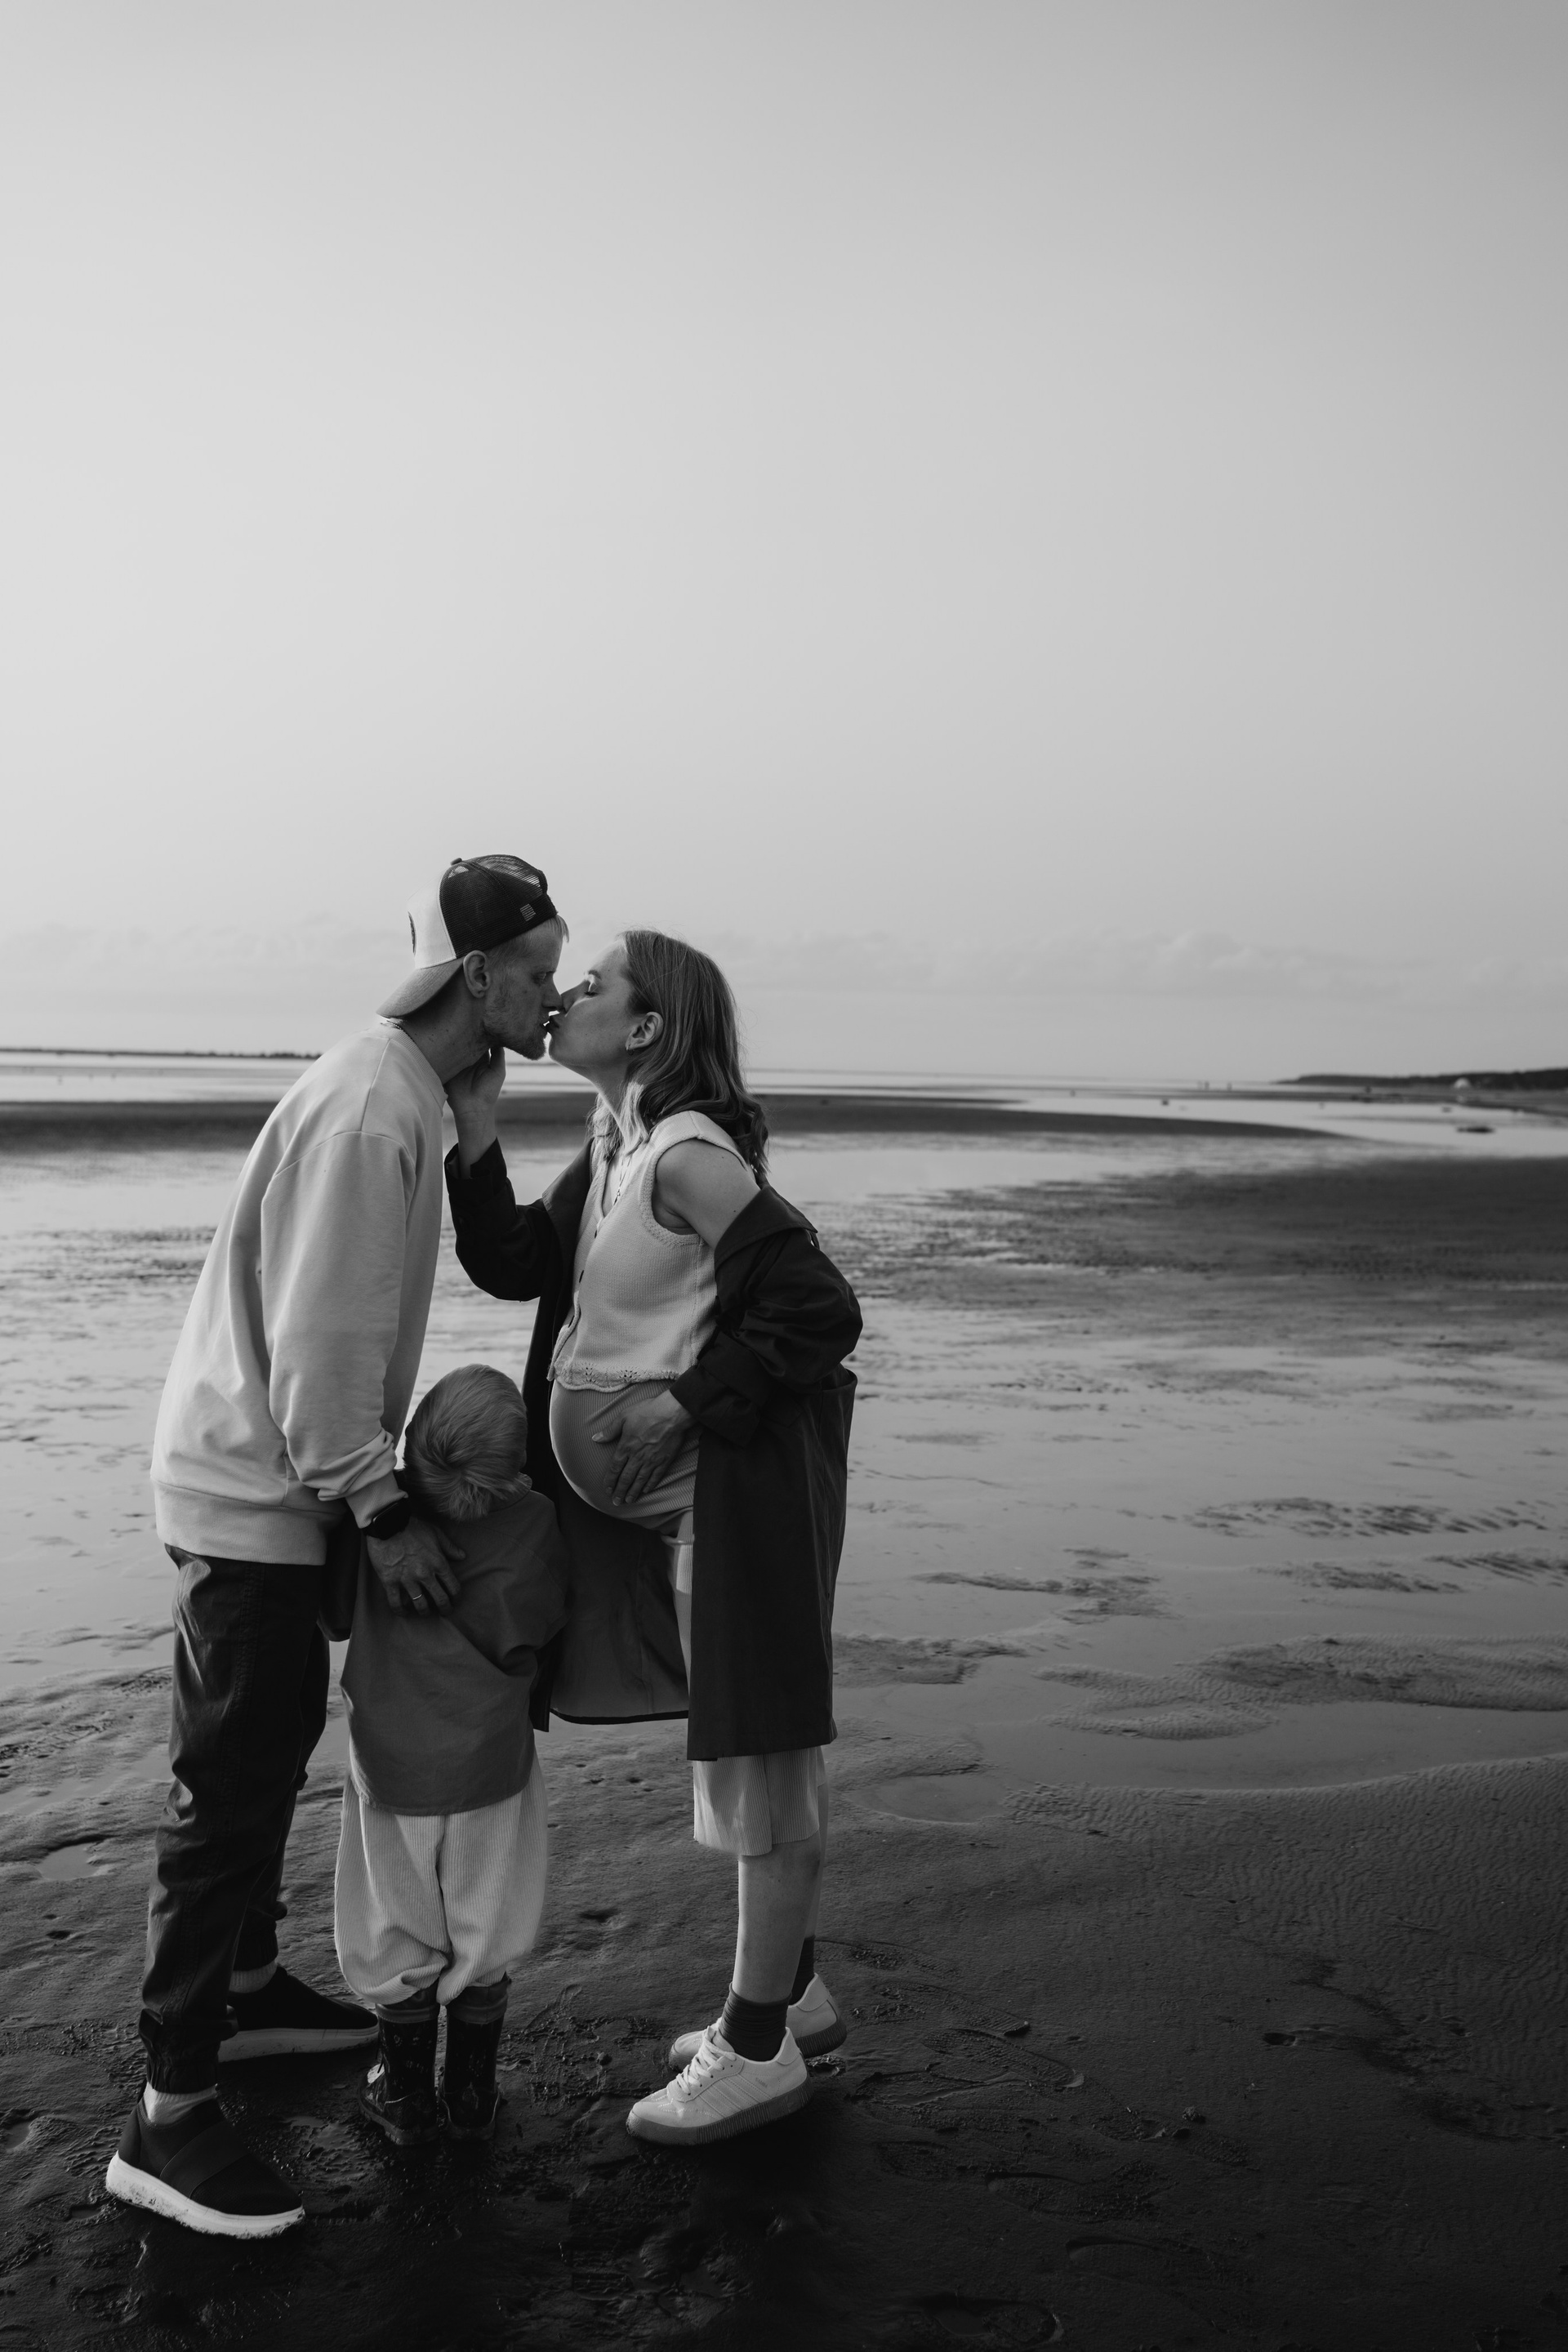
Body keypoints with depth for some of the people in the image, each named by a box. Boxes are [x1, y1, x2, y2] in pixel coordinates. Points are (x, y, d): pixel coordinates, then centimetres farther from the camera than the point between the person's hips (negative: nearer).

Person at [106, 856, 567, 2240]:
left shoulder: (413, 1095, 8)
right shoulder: (369, 1108, -23)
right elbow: (314, 1343, -25)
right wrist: (382, 1510, -21)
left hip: (284, 1484, 10)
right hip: (254, 1495, -10)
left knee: (273, 1753, 21)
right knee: (232, 1788, -3)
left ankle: (245, 1987, 39)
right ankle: (171, 2114, 7)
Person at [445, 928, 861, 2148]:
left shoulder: (687, 1157, -19)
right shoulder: (612, 1147, 10)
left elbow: (819, 1309, -22)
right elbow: (516, 1264, 9)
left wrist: (687, 1408, -19)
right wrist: (474, 1143, -1)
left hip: (736, 1487, -10)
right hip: (670, 1496, 10)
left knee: (759, 1758, 3)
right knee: (752, 1757, 19)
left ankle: (757, 2050, 16)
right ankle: (792, 1994, 35)